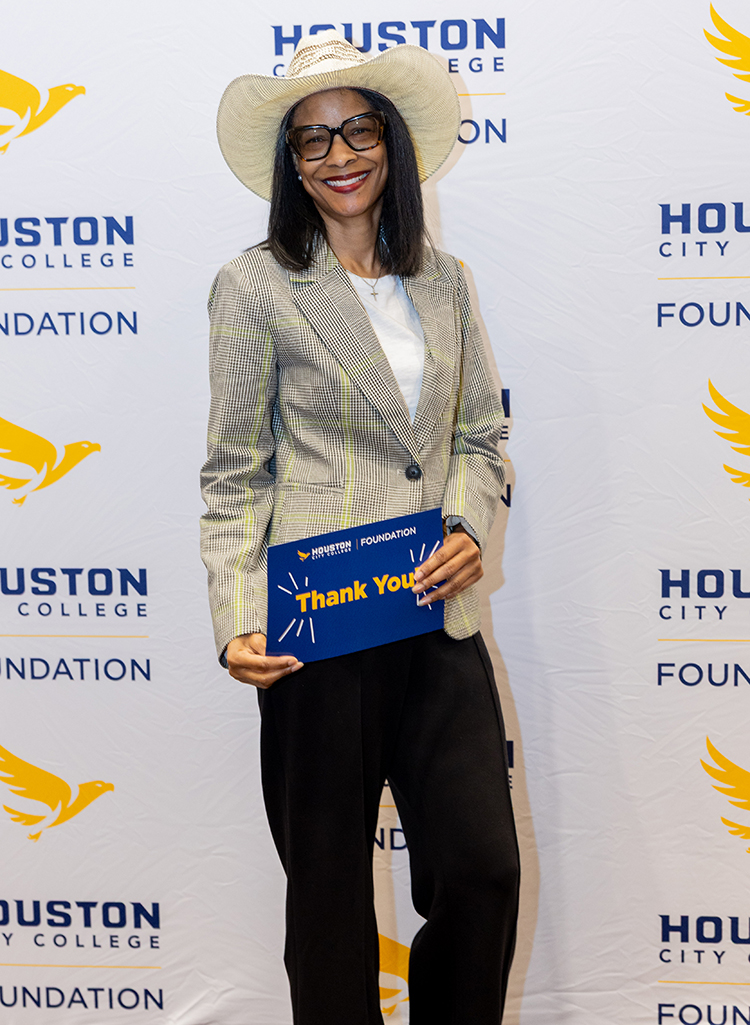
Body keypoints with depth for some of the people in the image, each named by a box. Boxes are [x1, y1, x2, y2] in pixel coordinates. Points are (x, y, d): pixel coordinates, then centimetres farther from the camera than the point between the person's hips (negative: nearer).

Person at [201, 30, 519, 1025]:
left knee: (485, 866, 4)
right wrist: (237, 622, -14)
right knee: (330, 885, 10)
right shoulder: (255, 287, -3)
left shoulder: (443, 280, 11)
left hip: (440, 617, 4)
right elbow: (233, 474, -3)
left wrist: (471, 528, -5)